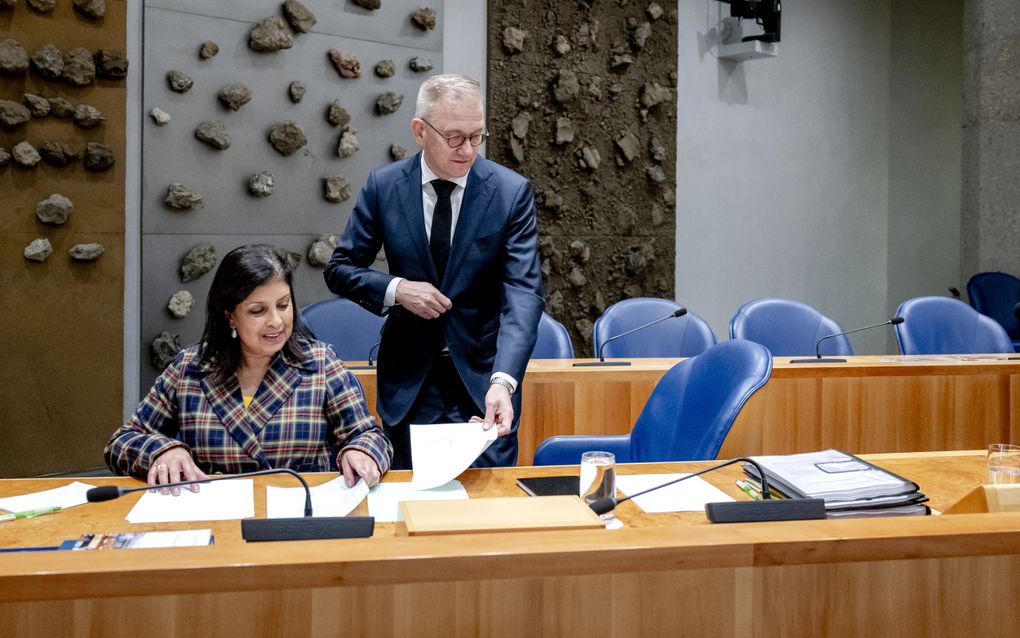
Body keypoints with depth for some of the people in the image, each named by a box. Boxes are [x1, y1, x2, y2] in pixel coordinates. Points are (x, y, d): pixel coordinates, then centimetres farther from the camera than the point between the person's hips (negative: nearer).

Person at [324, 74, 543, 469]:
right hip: (408, 381, 1)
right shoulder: (383, 186, -4)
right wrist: (395, 288, -18)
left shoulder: (512, 192, -10)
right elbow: (340, 269, 3)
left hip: (483, 376, -1)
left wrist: (503, 380, -31)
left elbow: (523, 292, -17)